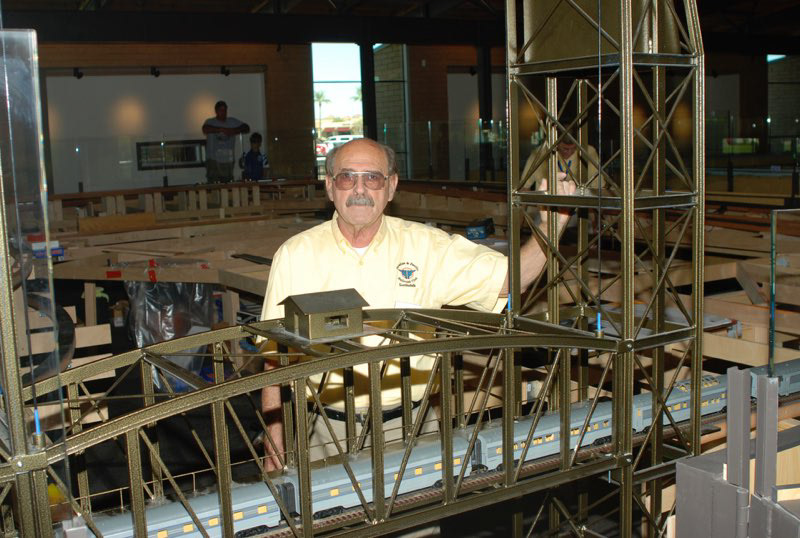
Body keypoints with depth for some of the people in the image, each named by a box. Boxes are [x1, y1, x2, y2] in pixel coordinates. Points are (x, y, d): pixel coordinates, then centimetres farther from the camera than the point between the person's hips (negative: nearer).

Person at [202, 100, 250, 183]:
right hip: (213, 160, -3)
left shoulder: (232, 121, 13)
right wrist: (222, 130, -23)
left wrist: (235, 131, -12)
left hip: (228, 160, 3)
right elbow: (205, 130, -18)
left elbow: (246, 128, 6)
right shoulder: (210, 122, 3)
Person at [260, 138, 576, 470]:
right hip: (325, 433, 0)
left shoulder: (425, 246, 0)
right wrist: (275, 450, -2)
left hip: (403, 427, 1)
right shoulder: (294, 255, -2)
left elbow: (510, 278, -4)